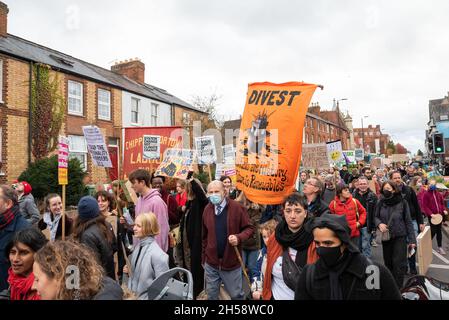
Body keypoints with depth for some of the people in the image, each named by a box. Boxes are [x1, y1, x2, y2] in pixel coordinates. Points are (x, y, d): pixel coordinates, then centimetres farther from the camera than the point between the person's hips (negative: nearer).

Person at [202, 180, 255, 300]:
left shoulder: (237, 207, -14)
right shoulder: (207, 209, -1)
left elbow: (249, 228, -7)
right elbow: (204, 236, 7)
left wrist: (239, 237, -26)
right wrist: (203, 257, 11)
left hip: (231, 262, -3)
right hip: (211, 262, 4)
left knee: (236, 295, 15)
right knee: (211, 294, 20)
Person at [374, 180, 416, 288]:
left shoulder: (402, 202, -9)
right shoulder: (381, 203, -3)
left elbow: (408, 221, -4)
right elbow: (376, 216, 9)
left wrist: (412, 239, -5)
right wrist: (379, 223, -14)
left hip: (400, 236, -3)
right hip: (385, 237, 3)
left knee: (399, 263, -5)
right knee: (388, 263, 14)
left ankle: (398, 288, 7)